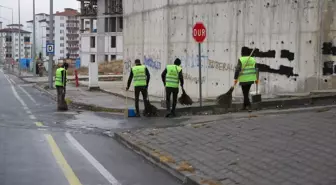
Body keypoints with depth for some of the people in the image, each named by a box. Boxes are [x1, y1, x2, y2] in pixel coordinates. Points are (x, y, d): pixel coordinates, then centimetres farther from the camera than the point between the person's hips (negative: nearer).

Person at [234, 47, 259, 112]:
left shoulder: (241, 60, -11)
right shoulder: (253, 59, 4)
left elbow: (237, 70, -17)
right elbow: (256, 70, 5)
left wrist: (236, 78, -12)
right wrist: (257, 79, 12)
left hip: (243, 80, -5)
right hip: (251, 79, 5)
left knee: (245, 94, 2)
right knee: (246, 92, 20)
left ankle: (249, 106, -9)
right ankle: (244, 106, 27)